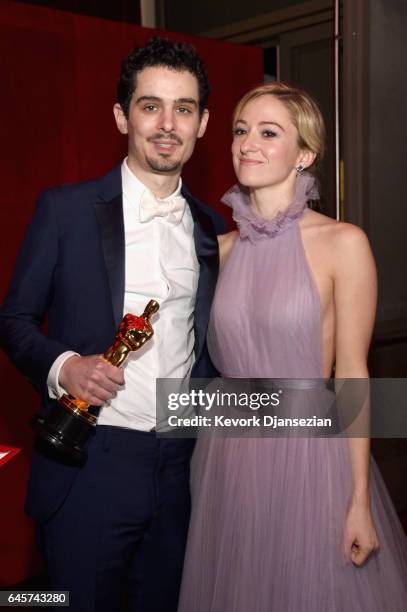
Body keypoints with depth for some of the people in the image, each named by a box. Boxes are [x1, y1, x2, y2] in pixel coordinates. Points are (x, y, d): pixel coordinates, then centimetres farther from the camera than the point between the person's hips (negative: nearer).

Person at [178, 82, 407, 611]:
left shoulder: (342, 243, -9)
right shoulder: (222, 247, 4)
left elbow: (352, 372, -8)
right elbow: (218, 359, 9)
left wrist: (359, 499, -8)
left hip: (309, 451, -4)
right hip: (228, 454, 4)